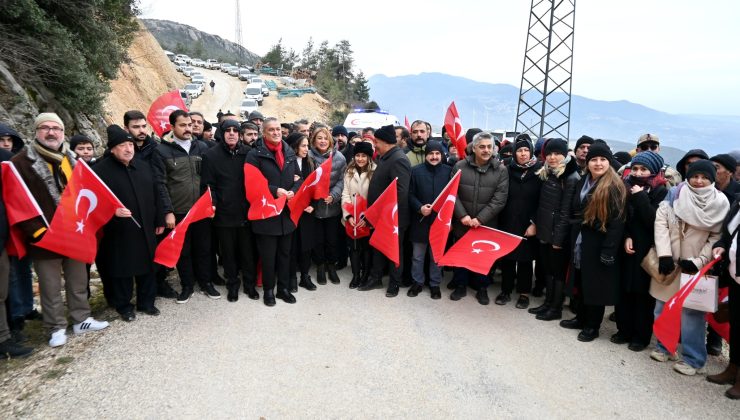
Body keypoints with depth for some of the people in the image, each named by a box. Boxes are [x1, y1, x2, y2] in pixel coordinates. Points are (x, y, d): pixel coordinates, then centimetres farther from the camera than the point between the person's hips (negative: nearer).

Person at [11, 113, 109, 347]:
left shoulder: (71, 160, 12)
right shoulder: (21, 162, -8)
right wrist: (37, 231, -18)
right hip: (45, 237, -5)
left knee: (79, 281, 15)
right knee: (51, 287, 6)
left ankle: (81, 320, 28)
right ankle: (57, 328, 19)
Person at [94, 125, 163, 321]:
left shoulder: (144, 166, 9)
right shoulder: (101, 169, -8)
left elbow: (155, 195, 13)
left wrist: (159, 220, 12)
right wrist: (113, 210, -27)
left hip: (146, 229, 5)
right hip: (119, 231, -5)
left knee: (147, 266, 13)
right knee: (122, 269, 6)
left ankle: (146, 302, 29)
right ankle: (123, 306, 24)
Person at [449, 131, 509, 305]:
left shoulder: (501, 170, -5)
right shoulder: (460, 166, -3)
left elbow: (499, 199, -10)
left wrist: (480, 219, -16)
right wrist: (462, 215, -14)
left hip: (487, 224, -1)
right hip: (461, 223, 1)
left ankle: (482, 288, 30)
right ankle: (460, 286, 30)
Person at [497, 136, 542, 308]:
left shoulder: (538, 172, -3)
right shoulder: (508, 170, 2)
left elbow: (541, 201, -6)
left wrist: (534, 223, -12)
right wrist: (499, 221, -2)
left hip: (527, 225, -2)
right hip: (507, 223, 2)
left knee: (525, 259, 8)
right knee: (506, 257, 9)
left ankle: (524, 293, 21)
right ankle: (506, 290, 22)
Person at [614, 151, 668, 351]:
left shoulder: (661, 191, -4)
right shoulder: (627, 187, 8)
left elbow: (654, 221, -15)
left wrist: (641, 197, -18)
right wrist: (626, 237, -8)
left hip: (647, 250, -3)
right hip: (626, 248, 4)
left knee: (643, 293, 3)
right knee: (623, 290, 5)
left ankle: (641, 335, 15)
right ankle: (624, 329, 19)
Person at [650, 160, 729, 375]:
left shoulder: (720, 203, -2)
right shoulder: (674, 195, 0)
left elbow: (717, 236, -4)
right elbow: (661, 222, -5)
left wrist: (698, 261, -14)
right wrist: (664, 254, -14)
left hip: (695, 266, -2)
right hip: (668, 262, 2)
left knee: (692, 311, -2)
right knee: (663, 307, 11)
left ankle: (693, 358, 11)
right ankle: (664, 346, 28)